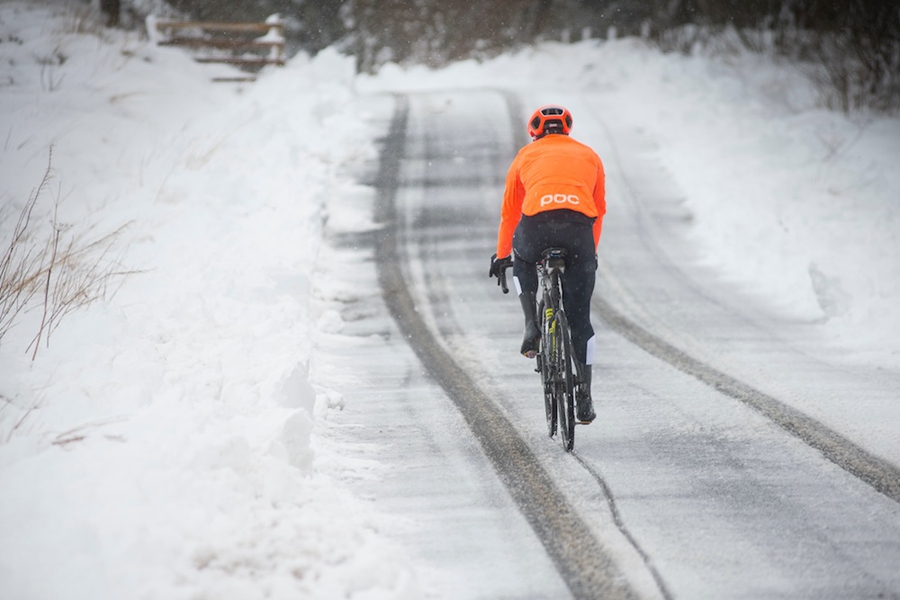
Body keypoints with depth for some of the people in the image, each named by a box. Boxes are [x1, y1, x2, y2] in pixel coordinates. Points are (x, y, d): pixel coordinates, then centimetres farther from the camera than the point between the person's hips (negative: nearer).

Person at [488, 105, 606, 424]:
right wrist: (591, 252, 48)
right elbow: (599, 212, 35)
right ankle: (584, 400, 14)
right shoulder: (588, 156, 30)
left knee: (523, 265, 37)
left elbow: (509, 212, 31)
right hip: (579, 227, 1)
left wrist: (501, 256, 43)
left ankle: (532, 325, 14)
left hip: (536, 223, -1)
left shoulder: (526, 155, 27)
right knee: (579, 319, 13)